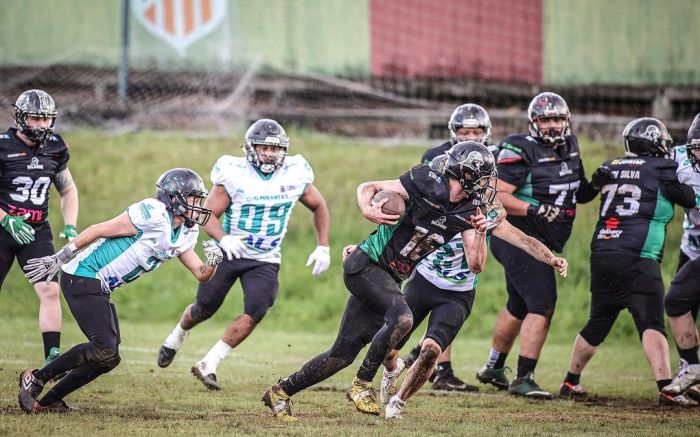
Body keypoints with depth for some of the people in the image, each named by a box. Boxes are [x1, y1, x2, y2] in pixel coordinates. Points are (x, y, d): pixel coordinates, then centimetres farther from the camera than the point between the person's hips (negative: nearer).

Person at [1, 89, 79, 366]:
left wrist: (70, 227, 3)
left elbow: (68, 190, 15)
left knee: (49, 290, -12)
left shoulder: (54, 148, 3)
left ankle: (52, 357, -11)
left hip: (37, 231, 3)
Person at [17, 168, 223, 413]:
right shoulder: (153, 214, -18)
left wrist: (213, 262, -12)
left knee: (108, 358, 4)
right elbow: (98, 230, -14)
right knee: (104, 348, -19)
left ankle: (48, 401, 10)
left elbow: (201, 274, 13)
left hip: (100, 290, 9)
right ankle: (36, 378, -8)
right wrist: (58, 260, -11)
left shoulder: (185, 236, 10)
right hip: (82, 279, -9)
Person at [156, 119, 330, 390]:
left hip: (265, 261, 2)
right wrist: (223, 238, -35)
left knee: (255, 312, -20)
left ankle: (209, 365, -13)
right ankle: (175, 339, 45)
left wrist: (323, 247, 3)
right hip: (229, 253, -2)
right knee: (204, 308, 10)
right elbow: (208, 214, -14)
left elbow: (319, 207, 11)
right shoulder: (234, 174, -15)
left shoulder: (294, 175, -6)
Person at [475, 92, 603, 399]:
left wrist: (595, 185, -1)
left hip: (542, 243, 9)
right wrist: (535, 210, -31)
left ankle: (494, 368, 38)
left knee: (519, 306, 22)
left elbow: (578, 194, 20)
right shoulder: (520, 151, -16)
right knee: (542, 304, -17)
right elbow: (497, 196, -20)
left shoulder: (569, 147, 9)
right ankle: (523, 379, -15)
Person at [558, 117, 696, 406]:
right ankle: (666, 388, -22)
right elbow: (691, 199, 4)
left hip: (601, 256, 6)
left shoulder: (610, 167, 13)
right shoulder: (661, 170, -2)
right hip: (637, 260, -6)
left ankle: (571, 382, 29)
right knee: (651, 325, -10)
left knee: (597, 324, 19)